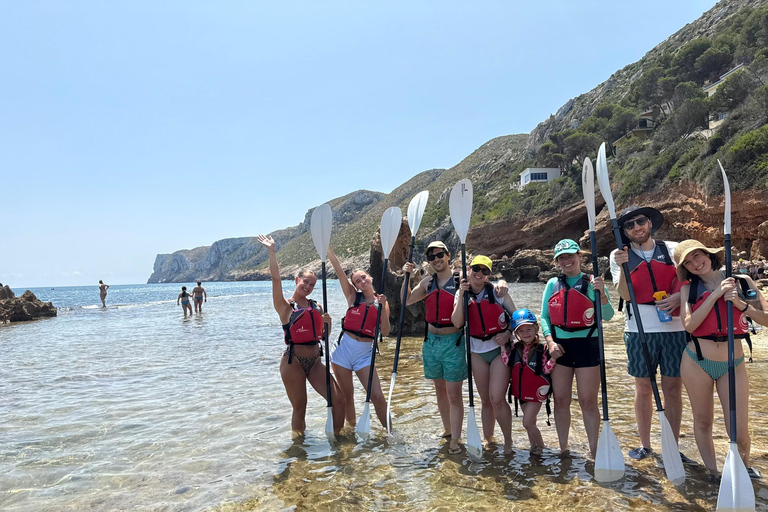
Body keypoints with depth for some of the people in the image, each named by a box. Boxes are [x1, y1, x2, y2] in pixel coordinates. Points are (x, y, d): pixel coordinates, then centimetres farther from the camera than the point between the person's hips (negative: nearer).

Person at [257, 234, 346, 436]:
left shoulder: (317, 307, 10)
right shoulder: (285, 306, -4)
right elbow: (276, 278, -17)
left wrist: (328, 323, -5)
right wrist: (272, 252, -22)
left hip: (315, 361, 5)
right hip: (293, 361, -5)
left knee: (339, 401, 0)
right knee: (299, 409, 3)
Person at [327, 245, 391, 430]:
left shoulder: (381, 302, 4)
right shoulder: (353, 297, 3)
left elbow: (385, 332, -5)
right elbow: (338, 269, -5)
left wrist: (382, 308, -16)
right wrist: (328, 247, -10)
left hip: (365, 353, -1)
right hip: (344, 349, 1)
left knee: (377, 396, -8)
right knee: (347, 396, 8)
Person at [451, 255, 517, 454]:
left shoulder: (496, 291, -5)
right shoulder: (462, 294, 3)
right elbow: (457, 323, -12)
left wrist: (508, 333, -16)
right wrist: (462, 294, -15)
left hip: (500, 348, -3)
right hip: (478, 352, 3)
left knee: (497, 398, -13)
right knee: (485, 401, 11)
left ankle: (508, 443, 5)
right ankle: (488, 440, 25)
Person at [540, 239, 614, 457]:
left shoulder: (592, 283, -1)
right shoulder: (552, 284, 9)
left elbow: (607, 316, -8)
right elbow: (544, 316, 8)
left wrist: (601, 293, -25)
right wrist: (550, 341, -6)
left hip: (587, 345, -3)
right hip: (560, 347, 3)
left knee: (588, 402, 0)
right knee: (560, 400, 8)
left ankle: (594, 452, 11)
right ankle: (563, 449, 20)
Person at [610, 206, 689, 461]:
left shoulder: (673, 250, 6)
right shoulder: (620, 256, 4)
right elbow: (625, 295, -6)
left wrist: (679, 297, -11)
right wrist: (622, 266, -21)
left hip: (674, 328, 1)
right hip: (639, 330, 0)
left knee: (673, 388, 5)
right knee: (643, 388, 8)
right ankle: (644, 445, 21)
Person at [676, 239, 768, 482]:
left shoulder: (742, 281, 1)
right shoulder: (689, 288, -1)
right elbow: (689, 324, -16)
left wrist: (740, 304, -17)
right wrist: (715, 294, -17)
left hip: (733, 365, 0)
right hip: (697, 362, 0)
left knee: (739, 433, 0)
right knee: (702, 422, 12)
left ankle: (744, 467, 30)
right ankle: (713, 471, 32)